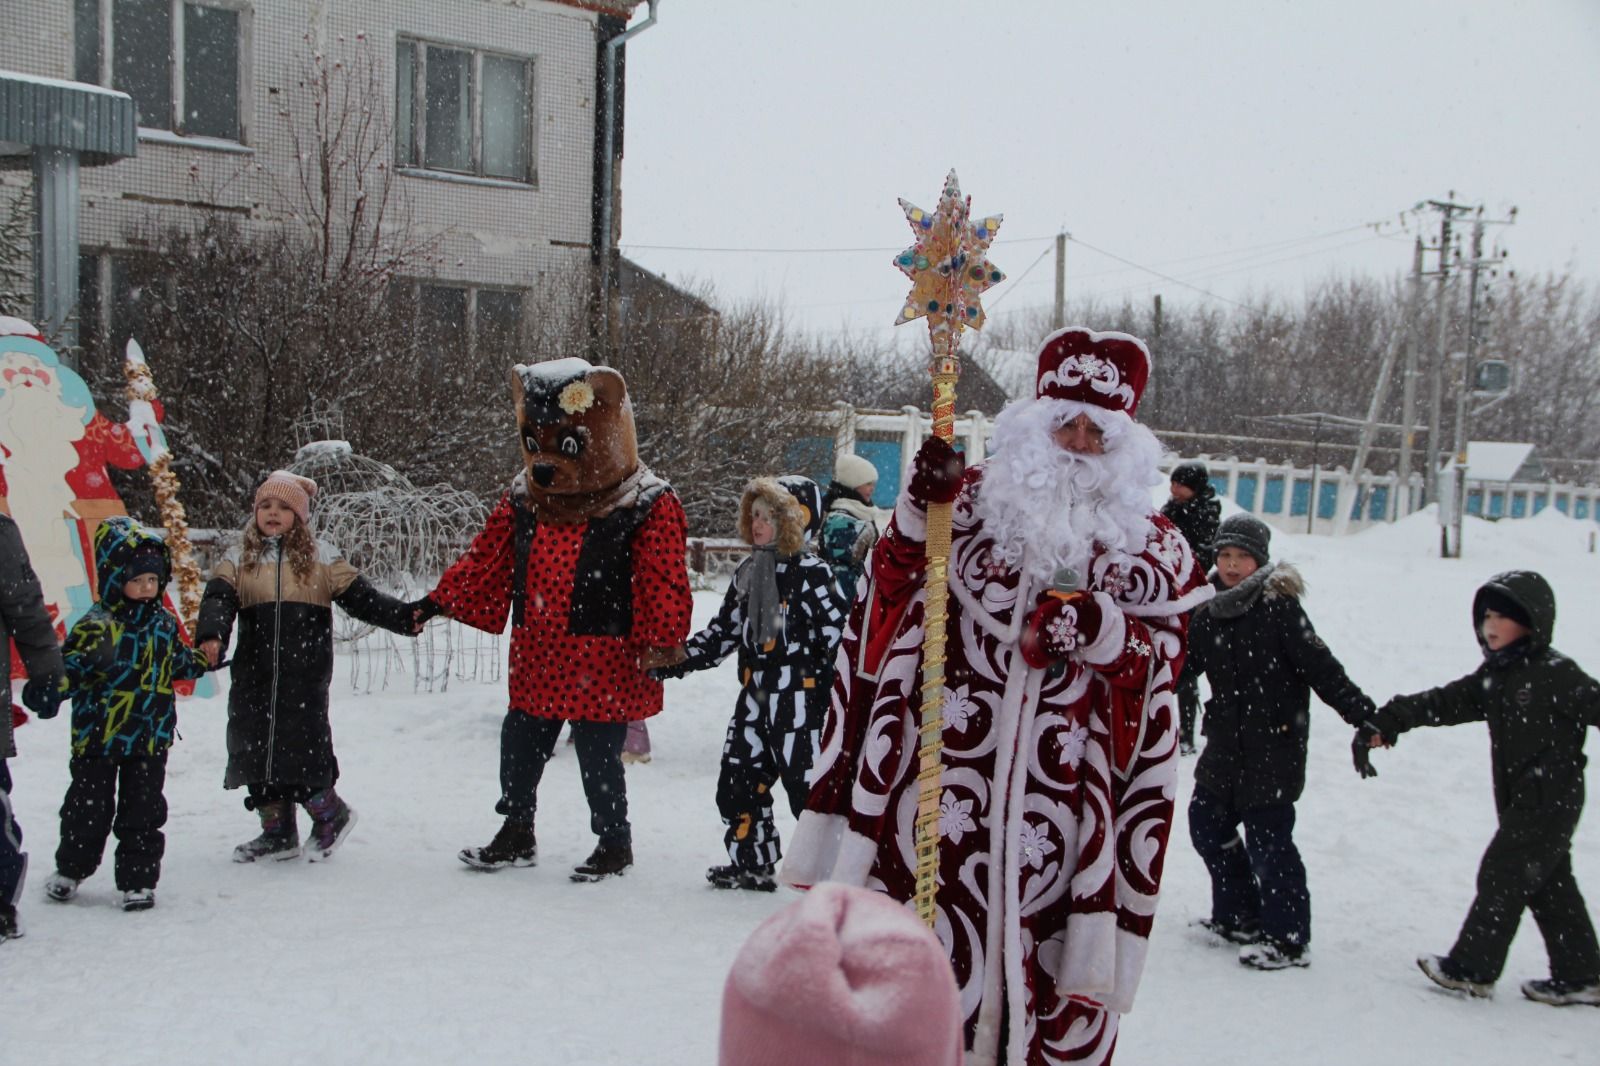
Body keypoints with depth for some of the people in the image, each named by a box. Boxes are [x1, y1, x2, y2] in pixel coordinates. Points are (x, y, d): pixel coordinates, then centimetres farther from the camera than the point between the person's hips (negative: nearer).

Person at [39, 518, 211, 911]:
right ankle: (70, 869, 30)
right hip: (97, 735, -3)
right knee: (88, 809, 9)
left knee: (142, 812, 6)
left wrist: (200, 661, 9)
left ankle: (138, 880, 15)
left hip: (150, 740, 3)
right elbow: (67, 670, -19)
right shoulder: (96, 625, -11)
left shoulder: (164, 623, 6)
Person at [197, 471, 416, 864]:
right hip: (253, 677, 4)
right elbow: (218, 600, -5)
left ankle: (330, 813, 17)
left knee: (303, 745, -8)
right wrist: (211, 637, -25)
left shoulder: (320, 558, 6)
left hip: (305, 676, -3)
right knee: (256, 748, 7)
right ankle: (278, 832, 21)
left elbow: (361, 598, 3)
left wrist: (407, 617, -8)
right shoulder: (238, 560, 11)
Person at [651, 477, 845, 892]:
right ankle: (750, 864, 26)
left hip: (798, 697, -7)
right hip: (756, 696, 7)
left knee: (807, 781, -6)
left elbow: (837, 633, -11)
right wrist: (671, 663, 11)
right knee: (738, 781, 10)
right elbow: (722, 634, 17)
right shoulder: (746, 574, 13)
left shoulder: (811, 572, -9)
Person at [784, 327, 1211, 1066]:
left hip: (1062, 791, 0)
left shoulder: (1152, 545, 9)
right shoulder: (972, 499, 7)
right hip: (946, 774, 0)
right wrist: (918, 512, -11)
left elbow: (1161, 661, 5)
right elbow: (890, 602, 4)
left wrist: (1101, 630, -14)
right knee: (929, 944, 3)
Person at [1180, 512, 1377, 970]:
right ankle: (1238, 916, 29)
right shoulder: (1209, 615, 7)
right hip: (1226, 744, 7)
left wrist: (1364, 714, -19)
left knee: (1267, 838, -5)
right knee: (1207, 822, 13)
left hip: (1274, 743, -7)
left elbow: (1320, 667, -15)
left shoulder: (1278, 607, -12)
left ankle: (1288, 938, 8)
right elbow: (1184, 666, 15)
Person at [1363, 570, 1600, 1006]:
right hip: (1521, 802, 8)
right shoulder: (1493, 676, 10)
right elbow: (1444, 703, 7)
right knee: (1549, 885, 13)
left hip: (1550, 802, -8)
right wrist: (1388, 721, -2)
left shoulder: (1556, 674, -15)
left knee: (1502, 876, -5)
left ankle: (1471, 968, 3)